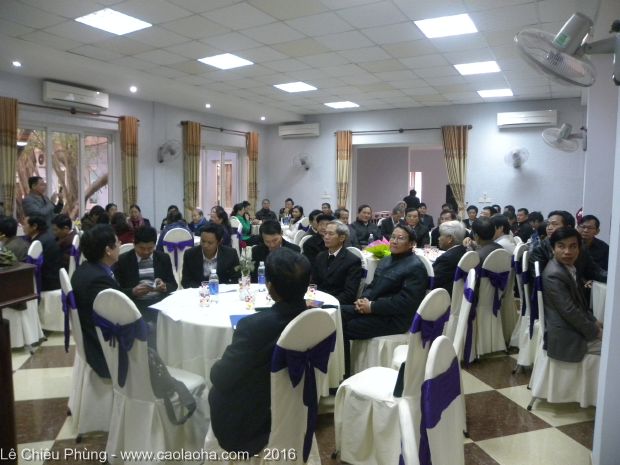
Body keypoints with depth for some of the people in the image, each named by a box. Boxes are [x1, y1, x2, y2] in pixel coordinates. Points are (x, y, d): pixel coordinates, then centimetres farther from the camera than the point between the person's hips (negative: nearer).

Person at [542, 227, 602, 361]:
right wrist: (595, 332, -13)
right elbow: (569, 311, -23)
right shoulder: (554, 275, -24)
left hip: (577, 327, 9)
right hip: (566, 337, -9)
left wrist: (593, 321, 3)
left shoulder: (571, 267, 6)